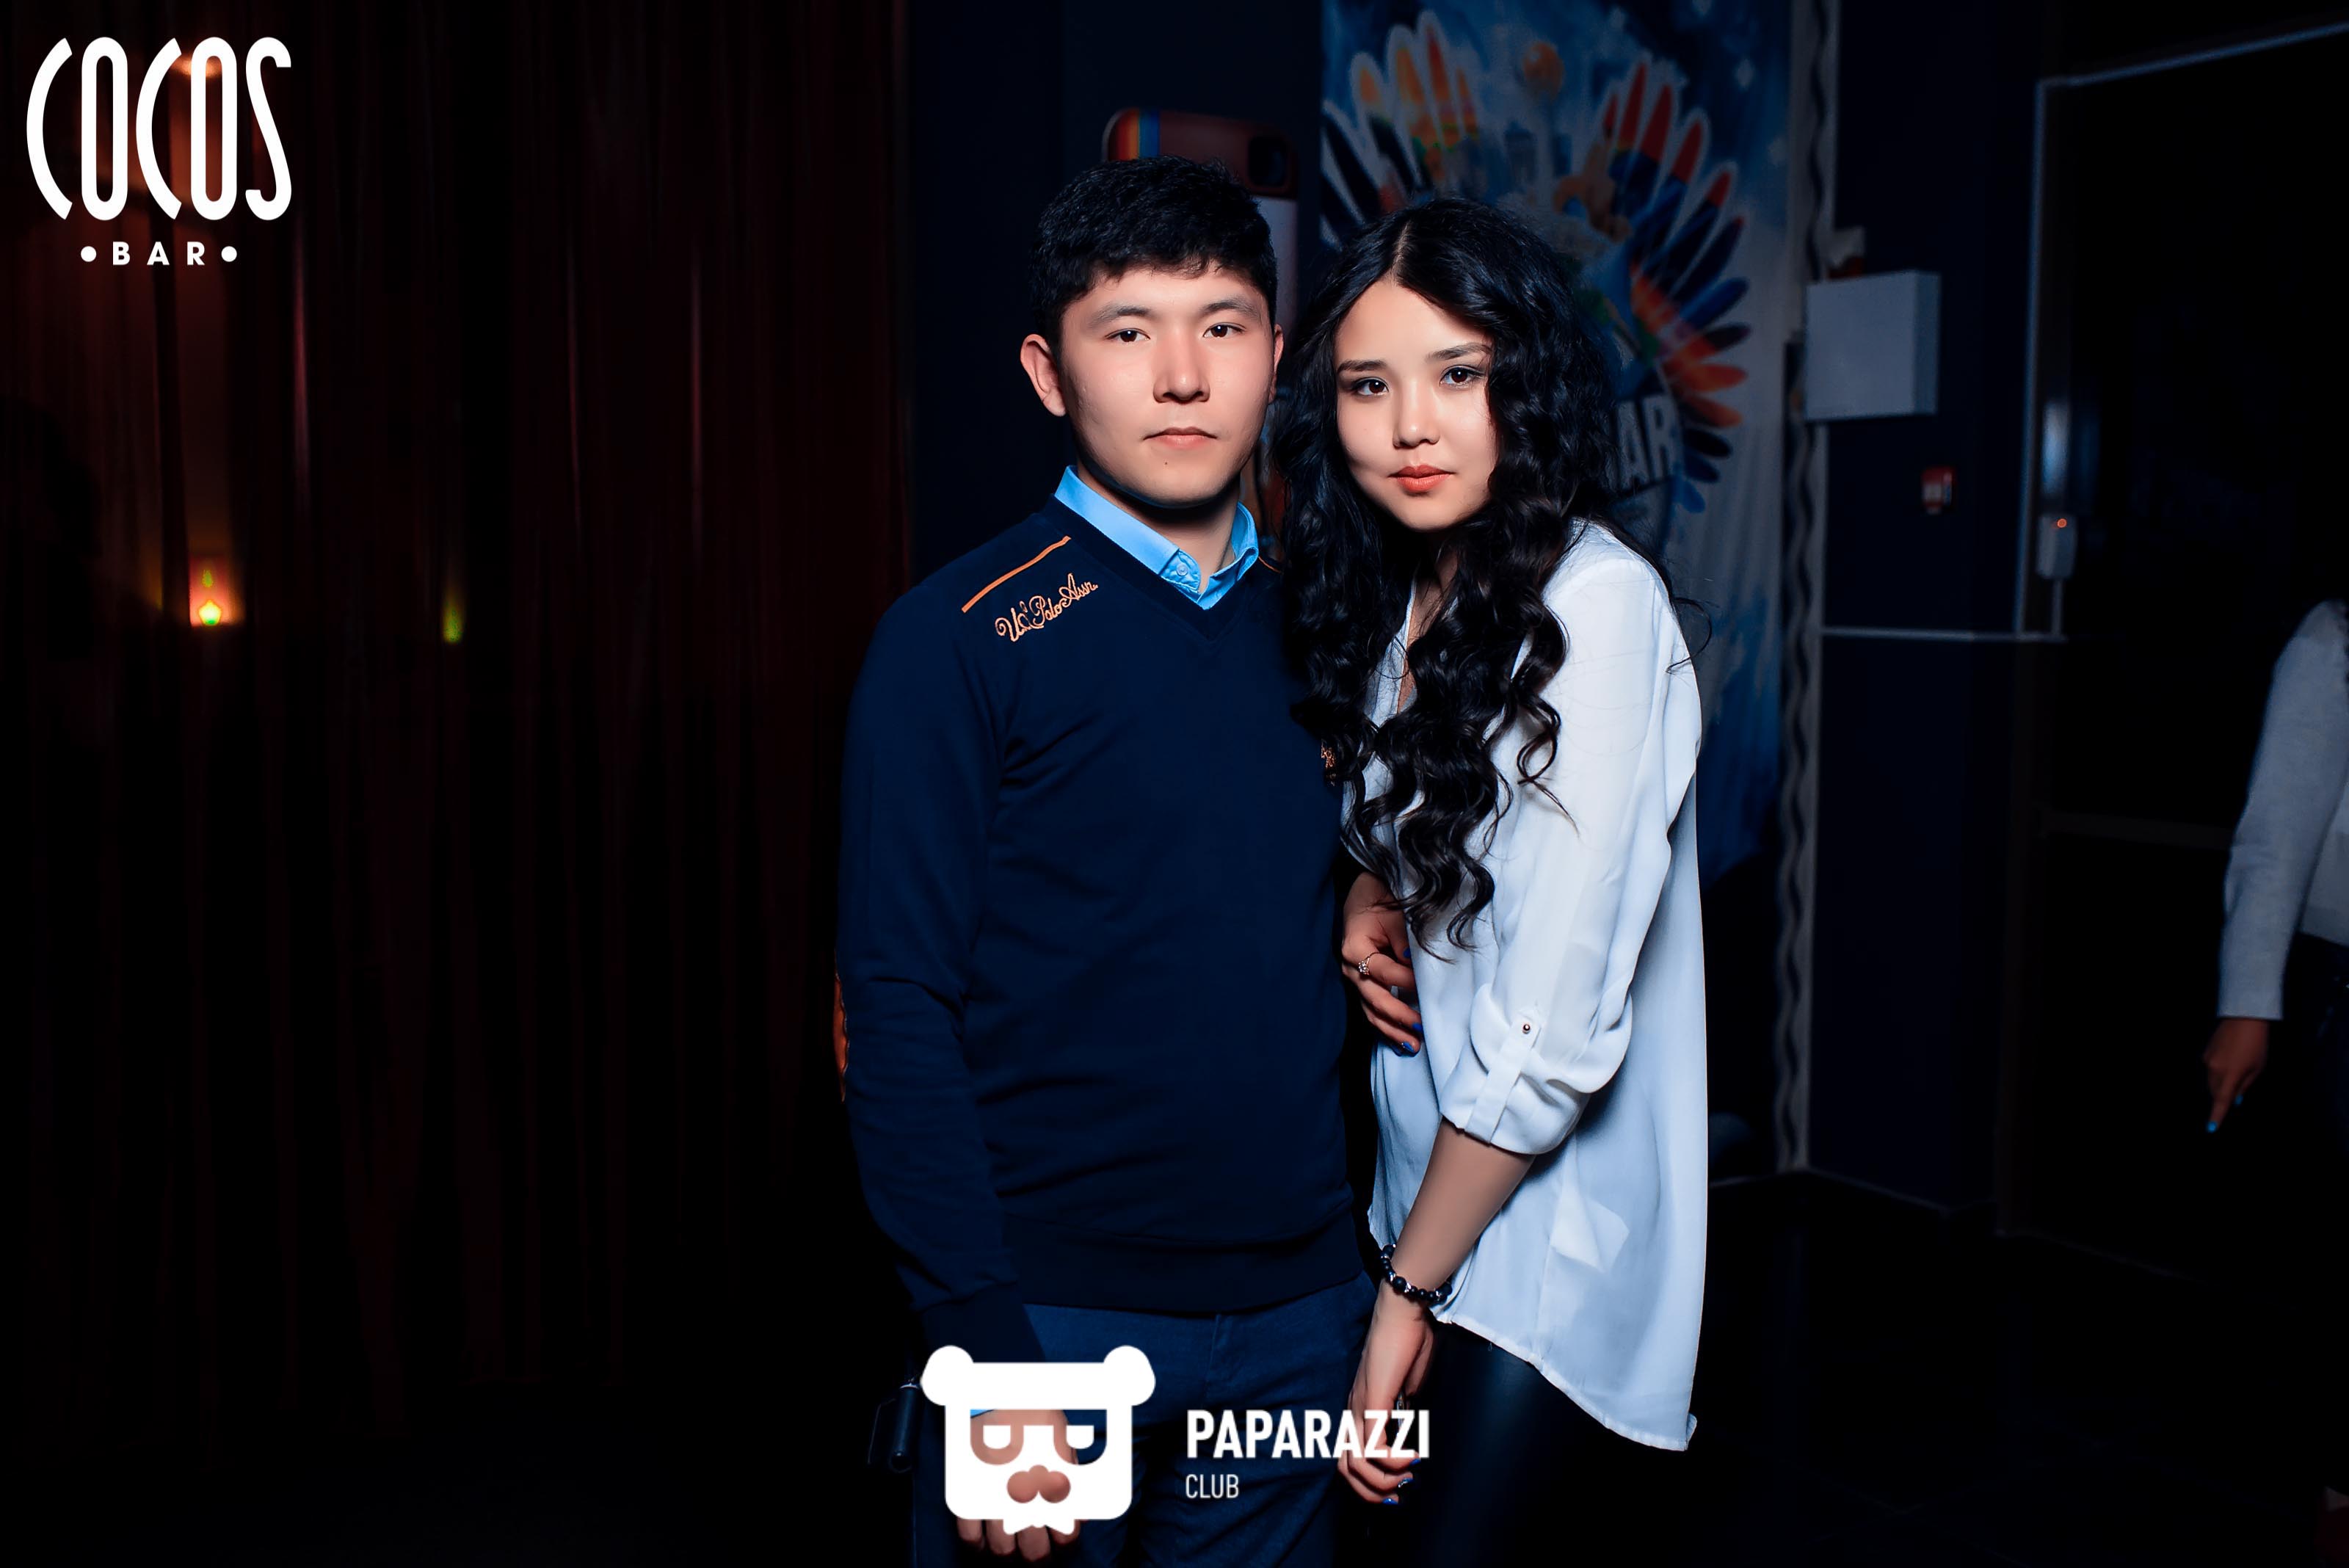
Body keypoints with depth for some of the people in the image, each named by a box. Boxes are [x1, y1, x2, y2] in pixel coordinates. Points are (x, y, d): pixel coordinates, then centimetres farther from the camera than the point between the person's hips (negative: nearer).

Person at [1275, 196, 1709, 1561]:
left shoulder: (1598, 604, -21)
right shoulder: (1396, 595, 4)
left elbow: (1555, 1031, -23)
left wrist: (1408, 1289, -13)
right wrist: (1368, 899, -3)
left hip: (1551, 1237, -7)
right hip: (1432, 1193, 8)